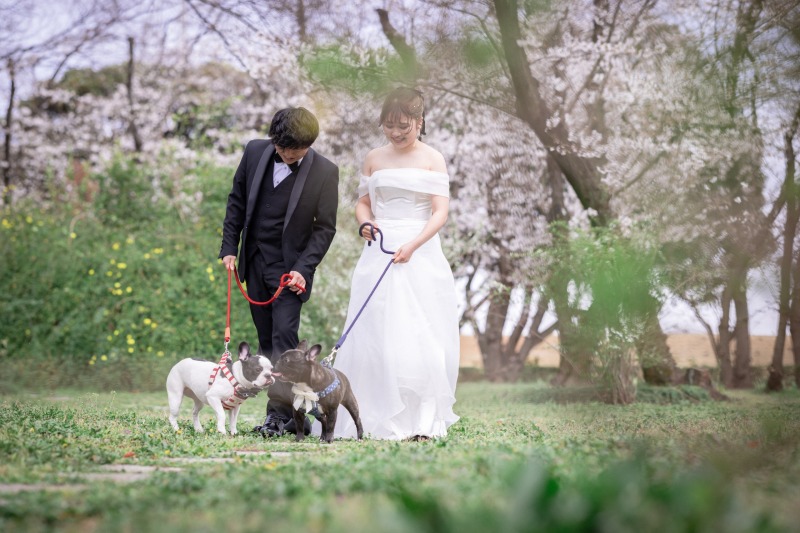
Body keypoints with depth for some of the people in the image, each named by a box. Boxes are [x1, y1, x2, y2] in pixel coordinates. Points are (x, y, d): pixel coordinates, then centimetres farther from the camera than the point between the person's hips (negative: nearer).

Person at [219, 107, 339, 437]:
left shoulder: (325, 172, -11)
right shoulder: (255, 152, -1)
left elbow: (324, 228, -7)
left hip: (290, 266, -4)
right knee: (267, 341, 6)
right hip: (255, 262, 5)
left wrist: (303, 269, -17)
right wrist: (229, 247, 5)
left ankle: (280, 413, -13)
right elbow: (237, 200, 10)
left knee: (284, 335, -15)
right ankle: (291, 413, 13)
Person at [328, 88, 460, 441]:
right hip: (379, 252, 3)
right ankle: (375, 418, 5)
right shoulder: (374, 160, 10)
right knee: (373, 336, -1)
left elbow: (440, 212, -7)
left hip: (420, 253, -3)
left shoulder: (432, 160, 0)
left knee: (418, 337, -5)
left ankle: (420, 421, 2)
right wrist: (366, 222, -6)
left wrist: (412, 246, -20)